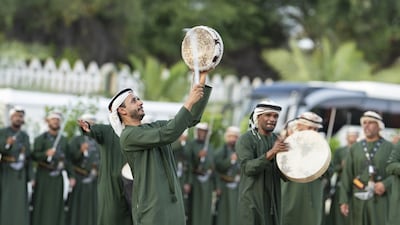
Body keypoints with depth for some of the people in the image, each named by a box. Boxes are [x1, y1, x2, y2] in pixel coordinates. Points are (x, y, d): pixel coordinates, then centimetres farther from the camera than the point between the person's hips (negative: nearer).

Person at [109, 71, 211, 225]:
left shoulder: (155, 127, 15)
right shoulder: (128, 136, -9)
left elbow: (192, 119, 10)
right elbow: (167, 135, -21)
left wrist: (202, 79, 2)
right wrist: (189, 102, -19)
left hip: (174, 203, 7)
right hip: (151, 208, -7)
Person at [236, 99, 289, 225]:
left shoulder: (278, 141, 10)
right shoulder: (245, 139, -6)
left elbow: (285, 176, 7)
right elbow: (248, 168, -19)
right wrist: (271, 153, -27)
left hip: (273, 202, 6)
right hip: (252, 202, -6)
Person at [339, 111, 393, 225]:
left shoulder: (390, 147, 4)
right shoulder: (355, 148, 11)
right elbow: (346, 176, 8)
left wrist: (385, 184, -18)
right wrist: (343, 200, 1)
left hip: (381, 200, -3)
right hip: (359, 199, 3)